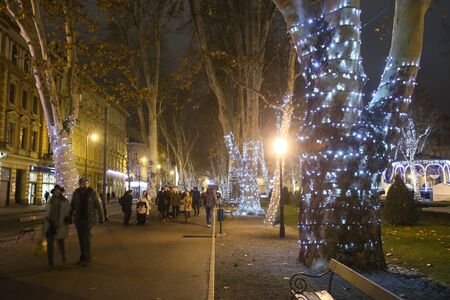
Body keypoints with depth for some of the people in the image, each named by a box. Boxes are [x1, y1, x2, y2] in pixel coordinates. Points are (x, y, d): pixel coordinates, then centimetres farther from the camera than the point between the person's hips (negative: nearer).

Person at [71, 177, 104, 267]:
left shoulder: (92, 193, -6)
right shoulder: (76, 193, 2)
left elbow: (98, 205, -3)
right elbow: (72, 206, 10)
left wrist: (101, 217, -3)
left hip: (89, 219, -4)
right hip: (78, 219, 4)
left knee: (86, 238, -9)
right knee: (81, 238, 10)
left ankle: (87, 258, -2)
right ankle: (83, 257, 21)